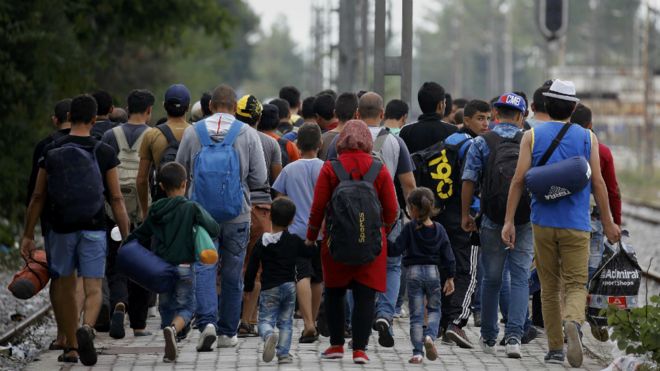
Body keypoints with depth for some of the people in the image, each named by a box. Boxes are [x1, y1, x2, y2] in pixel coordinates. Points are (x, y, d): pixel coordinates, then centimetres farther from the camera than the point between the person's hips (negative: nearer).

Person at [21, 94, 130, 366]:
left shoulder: (51, 152, 0)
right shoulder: (104, 153, -2)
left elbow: (38, 197, 2)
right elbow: (116, 199, -3)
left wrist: (28, 235, 8)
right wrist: (126, 236, 2)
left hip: (61, 229, 1)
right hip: (93, 229, -1)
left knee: (65, 288, 14)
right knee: (93, 288, -2)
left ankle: (71, 347, 19)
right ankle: (87, 328, -31)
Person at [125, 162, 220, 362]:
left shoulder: (155, 211, 5)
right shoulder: (192, 208, -7)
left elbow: (139, 236, 11)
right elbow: (214, 230, -11)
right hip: (184, 267, -3)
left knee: (166, 307, 16)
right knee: (186, 307, 5)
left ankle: (170, 350, 9)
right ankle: (173, 328, -26)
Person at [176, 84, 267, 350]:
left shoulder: (192, 132, -2)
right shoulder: (248, 134, -5)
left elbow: (180, 171, 6)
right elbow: (259, 178, -4)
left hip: (201, 212, 0)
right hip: (237, 215, 0)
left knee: (204, 269, 1)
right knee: (232, 274, 10)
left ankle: (207, 321, -19)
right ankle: (228, 333, 16)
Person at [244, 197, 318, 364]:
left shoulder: (262, 242, -2)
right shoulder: (294, 241, -2)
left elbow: (252, 267, 2)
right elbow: (310, 252, 11)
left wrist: (248, 286, 14)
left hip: (269, 288, -2)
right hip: (289, 286, 2)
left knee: (265, 319, 0)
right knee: (285, 321, 11)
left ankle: (269, 335, -33)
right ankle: (283, 353, 1)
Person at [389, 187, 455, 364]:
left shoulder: (410, 228, -7)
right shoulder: (439, 229, 3)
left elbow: (397, 249, -11)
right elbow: (448, 255, 5)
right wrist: (450, 278, 12)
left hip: (413, 272, -2)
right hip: (433, 271, 2)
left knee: (416, 313, 3)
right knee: (434, 309, 17)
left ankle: (417, 352, 0)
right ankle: (430, 335, -10)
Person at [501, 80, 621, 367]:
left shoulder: (532, 136, 2)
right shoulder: (587, 138, 2)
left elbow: (519, 179, -5)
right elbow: (598, 183, 1)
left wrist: (509, 221, -3)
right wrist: (608, 222, 9)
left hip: (543, 223, 1)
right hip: (576, 225, -1)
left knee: (549, 287, 12)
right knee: (576, 285, 0)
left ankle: (555, 348, 13)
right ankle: (573, 322, -32)